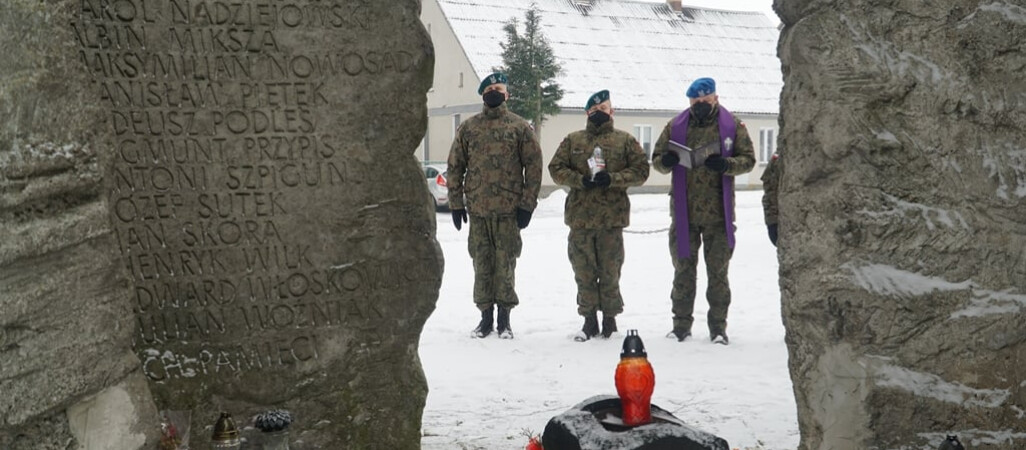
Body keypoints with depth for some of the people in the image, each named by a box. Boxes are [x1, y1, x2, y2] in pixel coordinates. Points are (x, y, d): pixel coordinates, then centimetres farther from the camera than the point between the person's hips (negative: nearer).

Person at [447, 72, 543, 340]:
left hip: (509, 209, -2)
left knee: (505, 263, 0)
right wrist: (456, 204, 3)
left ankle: (504, 318, 8)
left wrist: (527, 204, -6)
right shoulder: (468, 128, 9)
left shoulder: (520, 128, 3)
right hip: (477, 209, 2)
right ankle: (486, 315, 15)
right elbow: (455, 166, 10)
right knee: (482, 263, 6)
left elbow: (534, 166, 0)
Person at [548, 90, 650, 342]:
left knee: (609, 271, 2)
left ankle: (609, 319, 15)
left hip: (612, 217, -2)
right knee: (584, 271, 4)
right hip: (580, 215, 2)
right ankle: (589, 321, 14)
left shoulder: (625, 140, 7)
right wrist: (580, 180, -10)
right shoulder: (572, 141, 12)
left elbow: (641, 171, 3)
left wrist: (613, 179, -13)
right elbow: (556, 168, 7)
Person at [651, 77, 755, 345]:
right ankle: (681, 324, 17)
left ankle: (718, 326, 14)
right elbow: (657, 160, 11)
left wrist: (727, 164, -19)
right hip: (683, 212, 2)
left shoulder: (732, 126, 2)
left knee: (718, 272, 5)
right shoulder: (675, 127, 6)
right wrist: (665, 161, -13)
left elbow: (748, 159, 1)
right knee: (683, 270, 8)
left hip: (718, 213, -1)